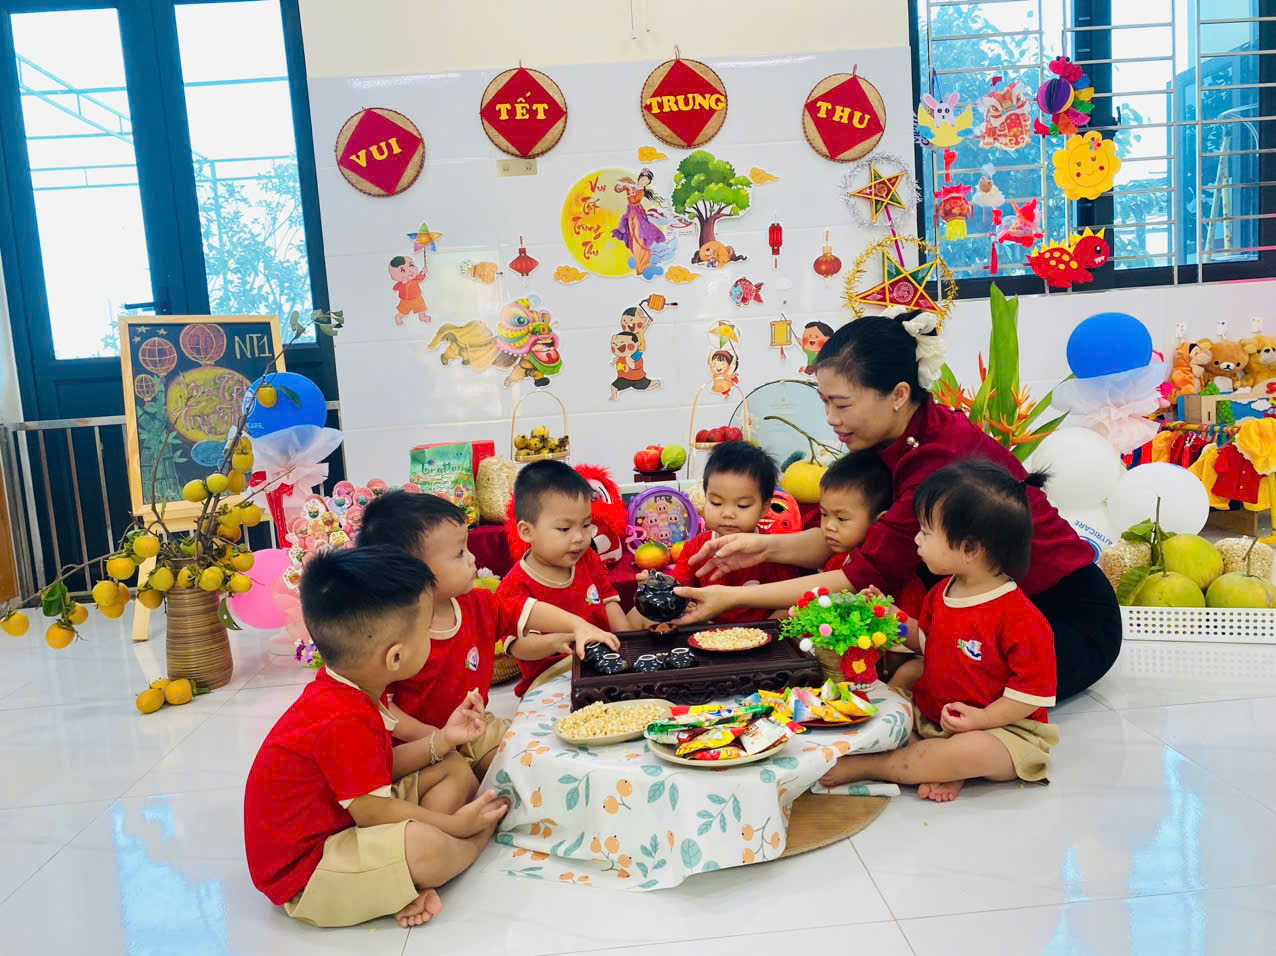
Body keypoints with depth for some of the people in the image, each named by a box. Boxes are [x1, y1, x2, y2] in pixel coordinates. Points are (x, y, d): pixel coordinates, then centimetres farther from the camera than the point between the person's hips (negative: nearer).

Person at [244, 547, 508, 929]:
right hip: (303, 870, -11)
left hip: (345, 815, 11)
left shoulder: (348, 690, 1)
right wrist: (455, 824, -14)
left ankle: (414, 881, -9)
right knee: (426, 846, -36)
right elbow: (372, 811, -25)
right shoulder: (345, 721, -31)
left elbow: (380, 768, 9)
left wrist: (441, 740, -1)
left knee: (454, 770, 10)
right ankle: (480, 834, 1)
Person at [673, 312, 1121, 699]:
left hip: (1068, 618, -8)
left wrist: (734, 598, -28)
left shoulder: (944, 457, -31)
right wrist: (769, 546, -18)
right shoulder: (901, 441, -3)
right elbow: (857, 538, -4)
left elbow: (871, 573, -29)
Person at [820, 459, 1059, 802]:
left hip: (1000, 726, -9)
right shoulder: (941, 593, 3)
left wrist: (984, 718, -26)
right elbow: (927, 641, 19)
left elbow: (1033, 691, -18)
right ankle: (940, 768, -16)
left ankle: (866, 766, -23)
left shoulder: (1021, 620, -23)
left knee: (973, 751, -36)